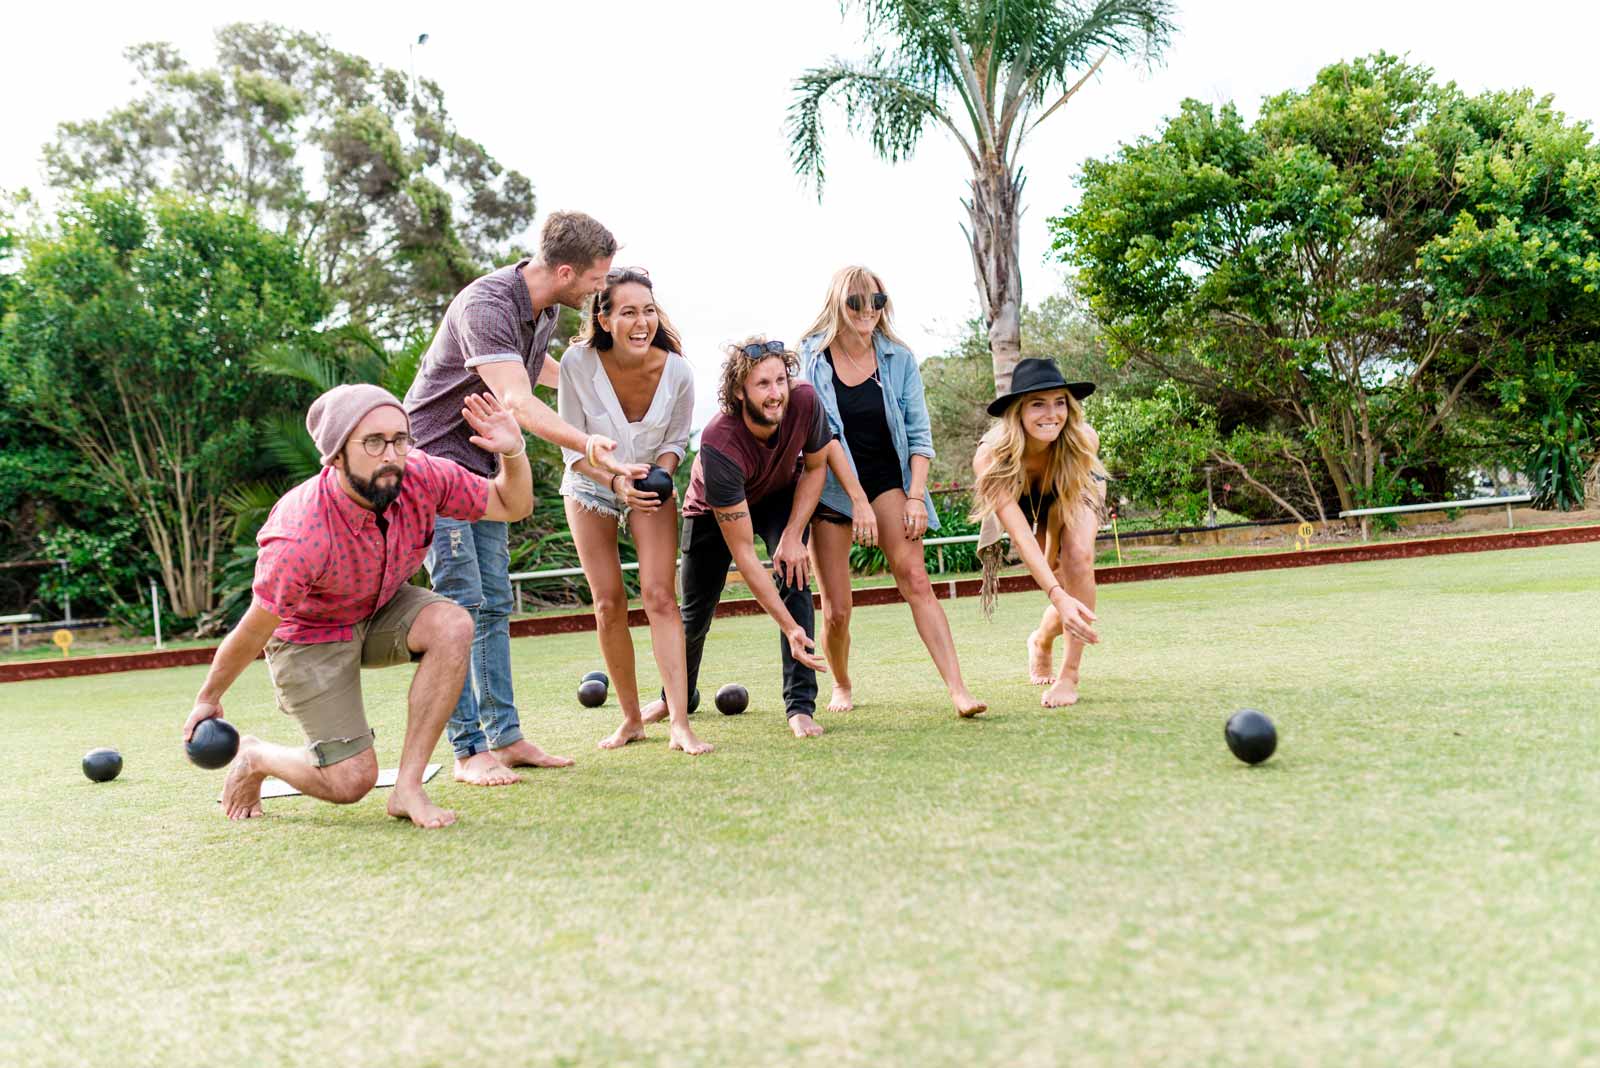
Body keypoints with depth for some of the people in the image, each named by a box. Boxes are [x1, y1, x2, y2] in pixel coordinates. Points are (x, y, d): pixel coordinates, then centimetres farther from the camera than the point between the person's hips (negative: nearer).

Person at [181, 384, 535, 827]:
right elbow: (252, 633, -21)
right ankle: (254, 757, 25)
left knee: (453, 625, -28)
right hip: (309, 635, -5)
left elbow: (512, 506, -9)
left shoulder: (421, 476, -24)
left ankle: (407, 788, -18)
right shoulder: (300, 540, -37)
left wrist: (514, 451, -30)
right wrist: (208, 700, -5)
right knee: (350, 781, -9)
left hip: (383, 608, 5)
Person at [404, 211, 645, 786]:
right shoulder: (484, 306, -25)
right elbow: (516, 401, -38)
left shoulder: (544, 309, 4)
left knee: (494, 604, 6)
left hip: (481, 466, 9)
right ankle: (468, 749, -6)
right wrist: (587, 443, -52)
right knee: (459, 602, -12)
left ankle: (505, 737, 10)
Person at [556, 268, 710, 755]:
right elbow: (573, 448, -15)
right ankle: (631, 719, 14)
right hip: (590, 489, 0)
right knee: (609, 604, 0)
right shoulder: (578, 363, -24)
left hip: (652, 489, 0)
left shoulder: (677, 371, -21)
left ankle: (680, 723, -15)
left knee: (660, 595, -14)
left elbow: (676, 440, -3)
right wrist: (616, 483, -31)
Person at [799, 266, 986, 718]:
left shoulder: (899, 359, -1)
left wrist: (915, 496, -10)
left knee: (915, 578, -20)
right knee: (836, 610, -1)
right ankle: (842, 687, 27)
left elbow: (918, 434, 1)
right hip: (829, 485, -1)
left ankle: (958, 689, -23)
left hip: (887, 477, 1)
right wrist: (857, 498, -16)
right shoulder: (811, 358, -6)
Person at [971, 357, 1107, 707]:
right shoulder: (990, 457, -41)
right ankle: (1041, 641, 29)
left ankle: (1069, 676, -14)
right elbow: (1022, 535, -47)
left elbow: (1067, 503, -17)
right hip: (1022, 502, -1)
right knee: (1069, 597, -7)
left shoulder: (1085, 441, -37)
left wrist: (1055, 551, -13)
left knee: (1078, 557, -27)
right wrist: (1058, 597, -56)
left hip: (1076, 494, 1)